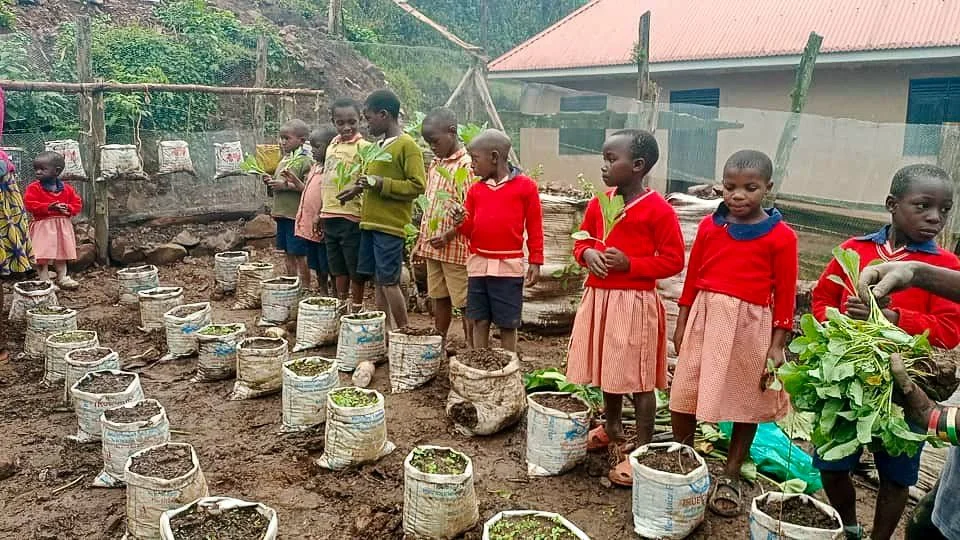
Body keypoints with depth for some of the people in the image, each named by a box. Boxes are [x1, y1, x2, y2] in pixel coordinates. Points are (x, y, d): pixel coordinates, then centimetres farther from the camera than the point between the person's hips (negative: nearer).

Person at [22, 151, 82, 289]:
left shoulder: (66, 188, 3)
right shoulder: (34, 187, -6)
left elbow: (77, 203, 6)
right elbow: (30, 204, -15)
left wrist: (68, 209, -14)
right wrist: (48, 207, -25)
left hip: (62, 226, 4)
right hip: (43, 226, -3)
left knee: (61, 253, 15)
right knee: (42, 255, -5)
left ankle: (63, 278, 25)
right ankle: (44, 281, 2)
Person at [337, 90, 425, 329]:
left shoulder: (407, 145, -10)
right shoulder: (380, 145, 16)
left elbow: (417, 185, -16)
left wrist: (380, 183, -18)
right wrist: (361, 188, 13)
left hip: (390, 226, -8)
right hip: (371, 222, 9)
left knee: (389, 281, -5)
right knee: (378, 281, 12)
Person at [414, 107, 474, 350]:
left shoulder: (467, 165, -13)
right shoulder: (435, 164, 12)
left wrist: (448, 235, -23)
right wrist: (421, 241, 16)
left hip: (457, 247, -8)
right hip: (433, 246, 8)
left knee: (465, 302, 1)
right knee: (439, 298, 16)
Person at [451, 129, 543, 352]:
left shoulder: (525, 185, -3)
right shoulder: (475, 189, 9)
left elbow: (534, 226, 0)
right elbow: (470, 231, 13)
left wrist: (535, 262, -2)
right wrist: (461, 222, -9)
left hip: (509, 266, -4)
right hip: (478, 263, 4)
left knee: (508, 324, 4)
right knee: (479, 321, 8)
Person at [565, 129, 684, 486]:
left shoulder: (658, 210, -12)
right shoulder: (599, 204, 7)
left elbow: (673, 260, -10)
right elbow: (582, 240, 18)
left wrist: (630, 264, -20)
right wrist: (588, 253, -5)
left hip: (635, 301, -7)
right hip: (599, 297, 7)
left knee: (638, 379, 2)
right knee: (608, 371, 21)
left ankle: (643, 450, 14)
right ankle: (612, 429, 41)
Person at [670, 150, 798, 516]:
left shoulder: (781, 236, -7)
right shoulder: (709, 226, 2)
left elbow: (784, 295, -4)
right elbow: (692, 277, 7)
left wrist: (777, 344, -5)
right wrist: (682, 323, 9)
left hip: (751, 325, -2)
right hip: (705, 318, 3)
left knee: (746, 402, 10)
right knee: (685, 394, 9)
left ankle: (730, 477, 27)